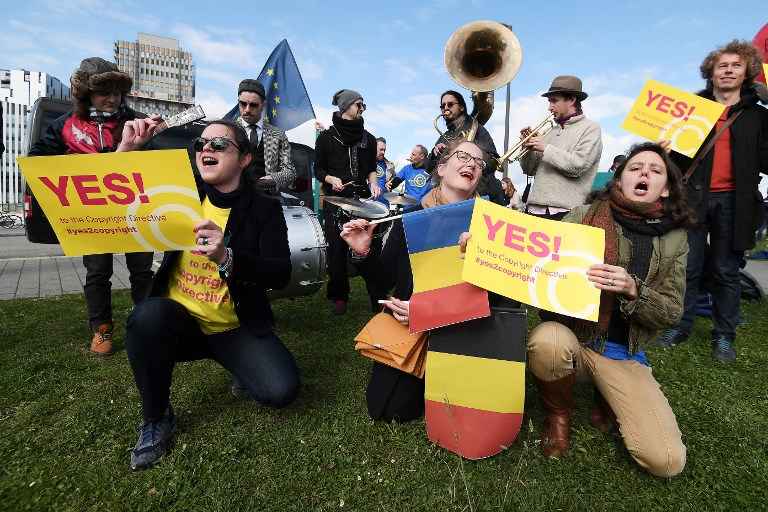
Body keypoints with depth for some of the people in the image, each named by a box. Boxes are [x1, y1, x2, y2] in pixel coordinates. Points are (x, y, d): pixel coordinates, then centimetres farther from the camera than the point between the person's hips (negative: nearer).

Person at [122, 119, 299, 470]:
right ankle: (156, 418, -5)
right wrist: (126, 150, -11)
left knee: (281, 390, -20)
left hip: (237, 329, -1)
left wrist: (226, 258, -37)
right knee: (147, 316, -31)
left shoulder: (265, 208, -7)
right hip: (180, 321, 2)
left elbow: (281, 275, -18)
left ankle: (238, 363, 16)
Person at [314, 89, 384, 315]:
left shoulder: (368, 138, 14)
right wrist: (331, 179, -13)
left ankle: (378, 296, -2)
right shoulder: (326, 137, 5)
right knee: (337, 249, 0)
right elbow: (318, 170, 6)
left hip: (362, 198, 2)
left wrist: (373, 183, 0)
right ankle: (338, 297, 15)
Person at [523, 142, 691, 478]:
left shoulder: (673, 240, 4)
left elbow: (671, 311, 1)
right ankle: (558, 413, -3)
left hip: (623, 353, 2)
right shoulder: (584, 216, -2)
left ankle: (610, 399, 20)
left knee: (667, 461, -14)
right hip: (572, 335, -1)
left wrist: (632, 289, -20)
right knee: (547, 340, -38)